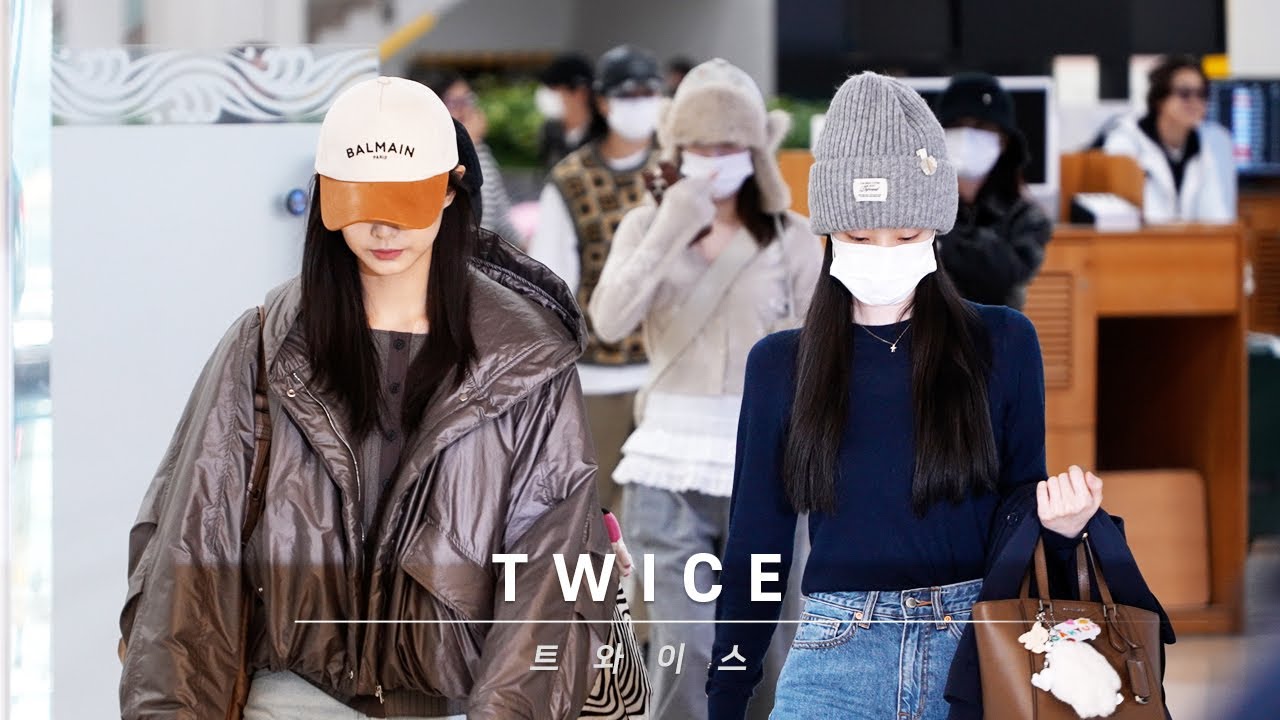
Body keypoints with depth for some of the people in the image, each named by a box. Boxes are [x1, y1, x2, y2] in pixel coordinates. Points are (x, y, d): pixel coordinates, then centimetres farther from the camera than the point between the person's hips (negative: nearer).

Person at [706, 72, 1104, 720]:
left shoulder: (1002, 344, 3)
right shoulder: (780, 365, 5)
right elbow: (755, 545, 8)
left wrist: (1060, 524, -14)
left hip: (979, 647, 0)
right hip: (835, 659, 0)